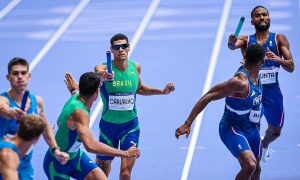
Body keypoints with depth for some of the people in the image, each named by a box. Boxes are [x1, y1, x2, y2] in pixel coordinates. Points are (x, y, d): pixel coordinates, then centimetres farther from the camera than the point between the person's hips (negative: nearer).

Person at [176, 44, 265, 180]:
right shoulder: (240, 82, -31)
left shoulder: (254, 74, -3)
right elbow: (207, 97, -32)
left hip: (251, 128, 9)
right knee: (250, 165, -29)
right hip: (233, 129, -9)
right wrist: (188, 123, -34)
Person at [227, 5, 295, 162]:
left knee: (275, 131, 16)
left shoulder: (279, 39, 2)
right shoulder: (246, 40, 2)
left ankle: (264, 145, 48)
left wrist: (278, 59, -25)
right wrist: (231, 43, -47)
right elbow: (232, 45, -22)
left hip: (272, 90, 2)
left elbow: (291, 68, -4)